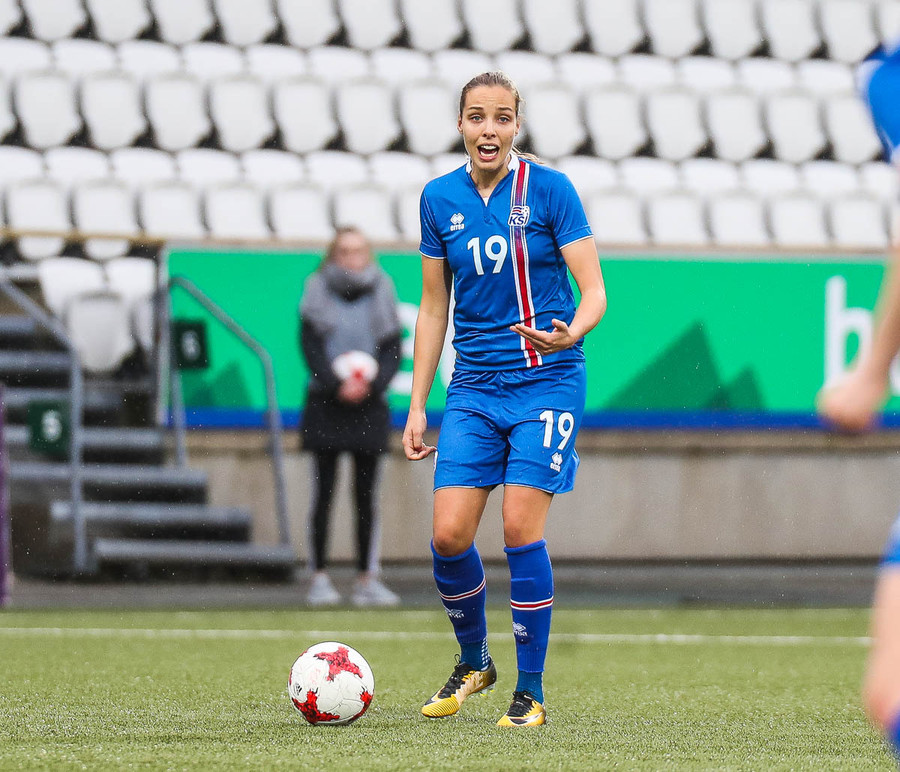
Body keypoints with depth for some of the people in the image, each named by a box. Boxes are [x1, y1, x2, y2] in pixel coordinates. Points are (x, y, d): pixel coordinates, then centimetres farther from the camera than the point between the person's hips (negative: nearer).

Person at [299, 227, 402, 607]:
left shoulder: (380, 295, 8)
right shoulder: (318, 294, 3)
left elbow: (393, 351, 5)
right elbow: (310, 347, -3)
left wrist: (371, 384, -11)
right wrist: (337, 385, -14)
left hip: (368, 405, 2)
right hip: (325, 405, -1)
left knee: (366, 496, 1)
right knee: (323, 493, -2)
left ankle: (368, 579, 3)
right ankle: (319, 578, 2)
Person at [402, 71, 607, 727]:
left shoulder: (549, 190, -6)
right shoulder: (440, 199, 6)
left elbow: (594, 291, -7)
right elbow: (433, 306, 13)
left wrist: (571, 331, -29)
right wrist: (417, 404, 10)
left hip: (546, 380, -4)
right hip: (474, 389, 4)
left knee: (521, 529, -12)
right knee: (448, 534, -6)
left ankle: (531, 691, 1)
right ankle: (473, 662, 21)